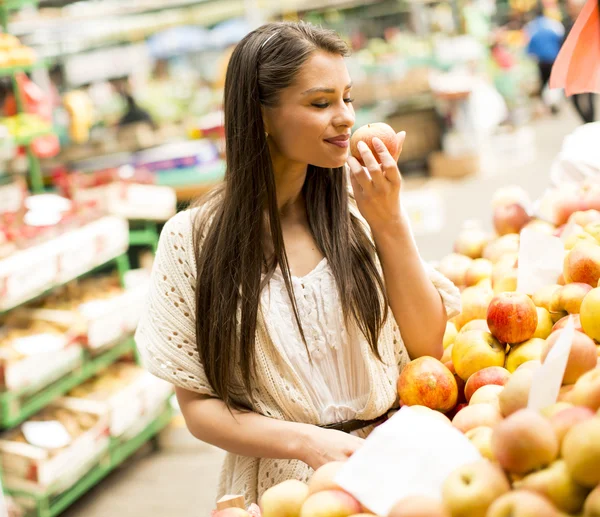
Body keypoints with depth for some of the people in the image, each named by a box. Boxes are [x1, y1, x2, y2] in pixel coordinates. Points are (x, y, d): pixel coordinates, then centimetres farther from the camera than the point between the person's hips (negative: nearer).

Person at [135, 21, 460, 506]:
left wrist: (390, 224, -7)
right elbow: (198, 405, -2)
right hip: (280, 482, -2)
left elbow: (428, 345, 2)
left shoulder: (355, 211, 2)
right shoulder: (194, 239, -4)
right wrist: (305, 441, -16)